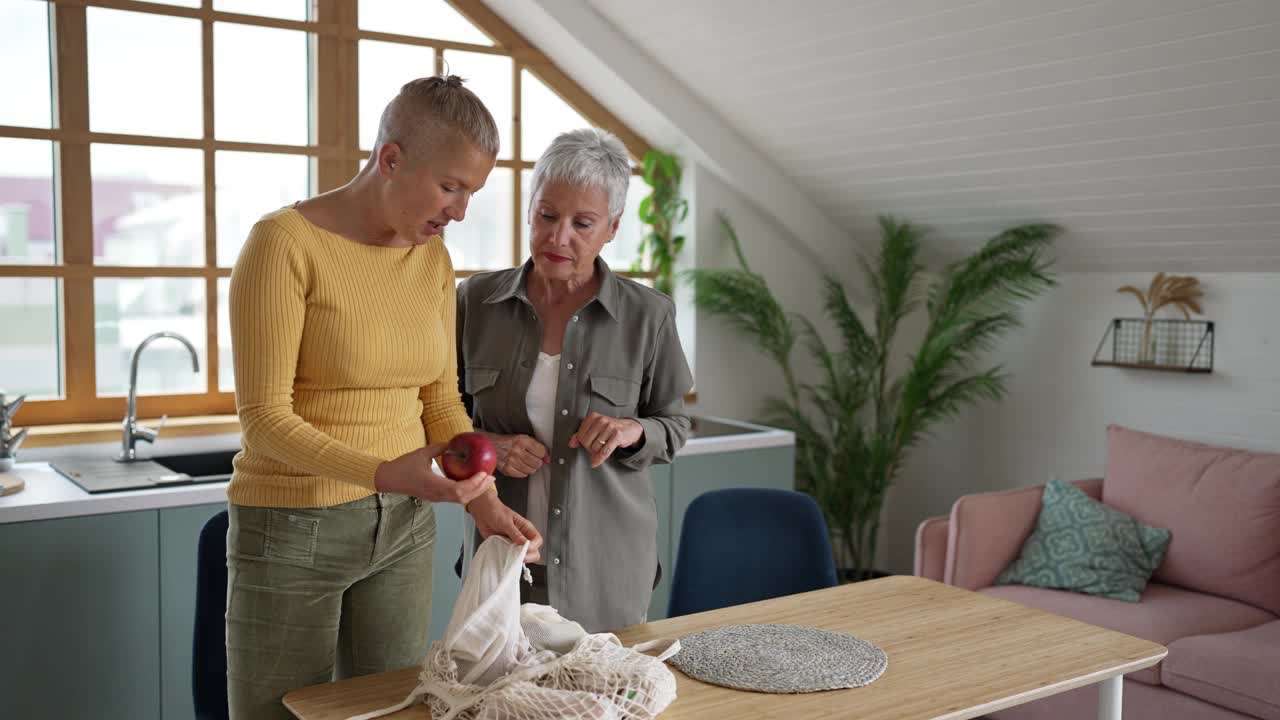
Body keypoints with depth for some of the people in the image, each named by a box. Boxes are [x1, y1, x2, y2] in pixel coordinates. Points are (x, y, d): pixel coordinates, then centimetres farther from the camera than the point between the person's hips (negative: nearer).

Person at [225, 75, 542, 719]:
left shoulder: (433, 259, 3)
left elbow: (440, 398, 8)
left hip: (404, 527, 6)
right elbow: (264, 418, -18)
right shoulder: (285, 243, -16)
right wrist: (382, 473, -31)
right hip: (293, 529, -5)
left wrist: (484, 503, -6)